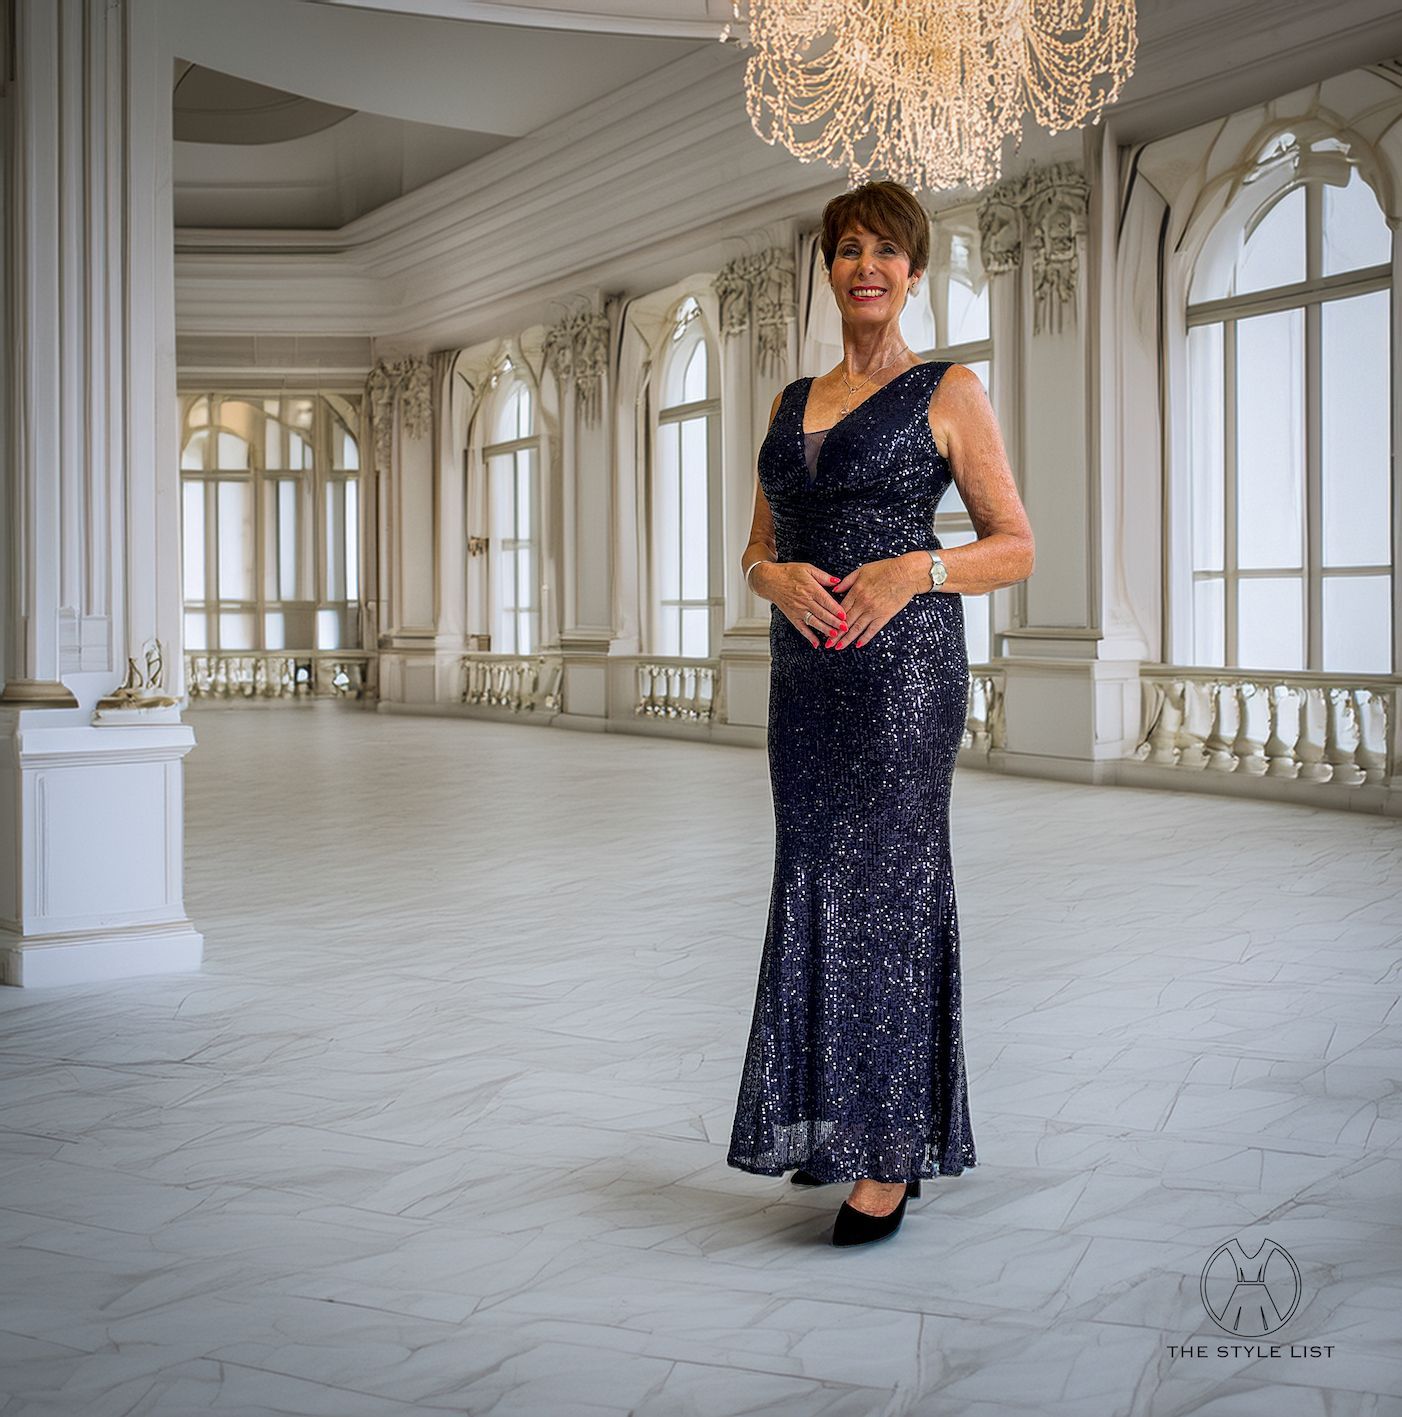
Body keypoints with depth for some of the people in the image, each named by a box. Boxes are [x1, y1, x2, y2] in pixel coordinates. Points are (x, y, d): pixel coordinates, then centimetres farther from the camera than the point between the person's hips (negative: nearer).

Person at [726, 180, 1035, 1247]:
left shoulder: (948, 392, 0)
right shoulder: (793, 402, 16)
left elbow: (1016, 549, -2)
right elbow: (759, 547, 17)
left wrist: (914, 569, -18)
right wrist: (777, 577, -6)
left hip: (904, 661, -6)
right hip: (806, 669, 6)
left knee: (888, 885, -5)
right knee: (816, 884, 9)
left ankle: (894, 1152, 2)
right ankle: (832, 1119, 22)